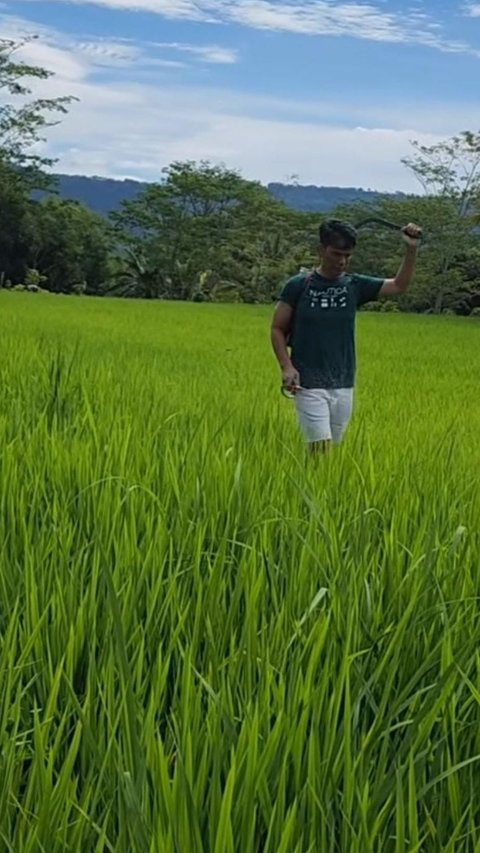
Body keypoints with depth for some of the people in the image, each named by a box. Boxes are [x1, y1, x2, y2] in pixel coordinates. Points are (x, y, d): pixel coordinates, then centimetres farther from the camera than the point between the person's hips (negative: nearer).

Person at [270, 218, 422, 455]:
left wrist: (411, 249, -8)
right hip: (309, 385, -4)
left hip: (343, 386, 4)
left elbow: (399, 286, 5)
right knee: (321, 451, -11)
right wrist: (286, 366, -13)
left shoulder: (355, 285, 5)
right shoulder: (298, 286, -4)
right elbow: (277, 329, 0)